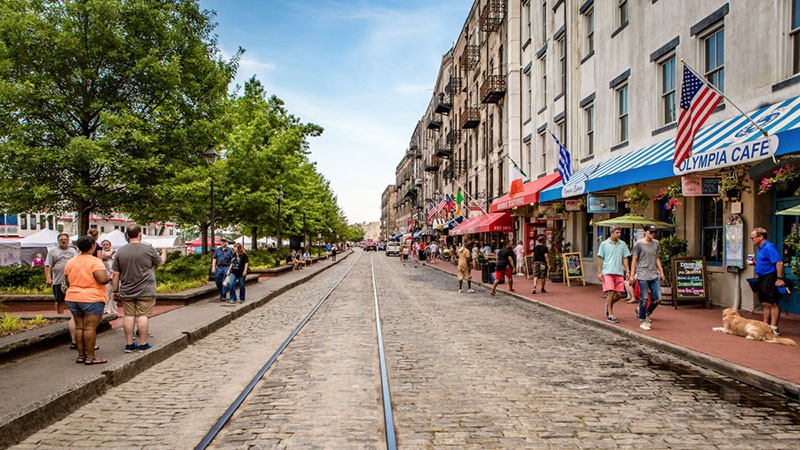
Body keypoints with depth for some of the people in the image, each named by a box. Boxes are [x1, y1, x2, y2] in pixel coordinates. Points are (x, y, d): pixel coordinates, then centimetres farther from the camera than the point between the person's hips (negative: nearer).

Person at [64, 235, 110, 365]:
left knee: (79, 327, 12)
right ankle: (90, 357, -3)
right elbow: (103, 279, -23)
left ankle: (81, 355, 16)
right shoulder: (95, 262, -14)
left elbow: (68, 281, 16)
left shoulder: (70, 262, 9)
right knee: (90, 328, -5)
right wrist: (108, 278, -2)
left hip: (73, 298, 7)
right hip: (92, 299, -7)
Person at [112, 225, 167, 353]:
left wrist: (115, 291, 13)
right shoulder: (148, 249, -7)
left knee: (129, 316, 7)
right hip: (145, 291, -3)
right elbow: (160, 262, 8)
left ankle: (129, 344, 12)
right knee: (143, 316, 0)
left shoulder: (120, 251, 2)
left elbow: (115, 274, 4)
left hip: (126, 292, 3)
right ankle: (143, 344, 4)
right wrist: (164, 252, 29)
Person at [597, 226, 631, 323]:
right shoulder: (604, 244, 3)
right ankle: (610, 315, -1)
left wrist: (627, 271, 4)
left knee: (619, 294, 1)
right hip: (607, 272, -4)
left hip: (619, 272, 4)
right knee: (611, 292, -9)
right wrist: (599, 272, -3)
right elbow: (600, 259, 3)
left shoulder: (623, 244, 12)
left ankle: (608, 305, 30)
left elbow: (625, 258, 14)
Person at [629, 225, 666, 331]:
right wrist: (632, 275, -4)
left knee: (657, 299, 2)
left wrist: (661, 272, 15)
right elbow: (634, 260, -1)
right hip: (642, 275, -5)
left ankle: (646, 313, 27)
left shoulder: (656, 243, 12)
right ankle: (643, 322, 8)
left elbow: (656, 258, 20)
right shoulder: (638, 244, -3)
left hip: (654, 275, 5)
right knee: (644, 299, -3)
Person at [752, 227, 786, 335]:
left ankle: (774, 328, -2)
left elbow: (779, 262, -23)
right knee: (765, 304, 14)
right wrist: (754, 263, 7)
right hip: (762, 278, 10)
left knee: (772, 304, -6)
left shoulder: (769, 247, -16)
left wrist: (779, 279, -26)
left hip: (770, 278, -10)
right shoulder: (759, 248, 15)